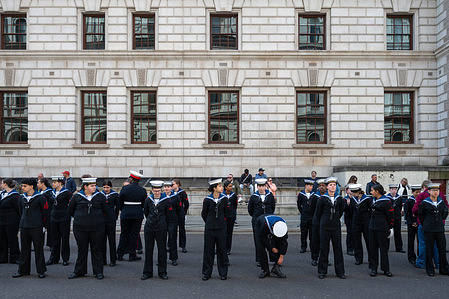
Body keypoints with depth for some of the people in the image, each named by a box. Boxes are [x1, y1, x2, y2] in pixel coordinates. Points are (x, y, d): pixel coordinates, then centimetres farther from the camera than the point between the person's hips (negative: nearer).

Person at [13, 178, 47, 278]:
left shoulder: (40, 198, -6)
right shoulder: (21, 198, 9)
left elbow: (44, 212, -2)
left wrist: (43, 226, -2)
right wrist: (23, 222, 18)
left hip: (36, 227, -5)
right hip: (24, 227, 5)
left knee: (38, 249, 2)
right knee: (25, 249, 11)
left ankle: (41, 271, 11)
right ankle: (23, 270, 21)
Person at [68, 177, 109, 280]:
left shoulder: (100, 196, 1)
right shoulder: (77, 197, 0)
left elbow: (106, 211, 10)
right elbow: (70, 211, 12)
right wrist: (79, 218, 13)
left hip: (97, 228, 0)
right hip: (80, 228, 0)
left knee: (97, 250, 5)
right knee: (82, 250, 10)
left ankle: (98, 272, 14)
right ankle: (79, 271, 22)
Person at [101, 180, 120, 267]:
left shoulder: (115, 195, 0)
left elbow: (118, 207, 8)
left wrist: (115, 217, 6)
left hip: (111, 220, -3)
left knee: (111, 240, 1)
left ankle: (113, 260, 9)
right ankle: (103, 260, 16)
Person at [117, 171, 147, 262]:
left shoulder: (125, 189, -7)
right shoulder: (142, 190, -4)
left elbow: (119, 202, -1)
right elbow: (144, 203, 3)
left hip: (125, 214, 0)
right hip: (138, 215, 0)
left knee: (124, 234, 11)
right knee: (134, 234, 6)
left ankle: (120, 255, 15)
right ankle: (132, 255, 8)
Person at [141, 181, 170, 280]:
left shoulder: (166, 200, -3)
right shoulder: (148, 200, 2)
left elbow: (167, 214, 7)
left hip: (161, 227, -2)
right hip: (149, 227, 2)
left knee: (162, 249, 4)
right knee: (148, 249, 6)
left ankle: (162, 272, 14)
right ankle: (147, 272, 15)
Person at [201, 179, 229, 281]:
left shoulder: (224, 199, -1)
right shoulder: (207, 200, -7)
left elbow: (226, 213, 10)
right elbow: (204, 214, 4)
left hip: (221, 227, 1)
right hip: (209, 228, -1)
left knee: (222, 249, 5)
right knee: (208, 250, 6)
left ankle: (223, 273, 16)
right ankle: (207, 273, 17)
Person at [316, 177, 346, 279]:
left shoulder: (339, 199, 4)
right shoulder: (323, 199, -4)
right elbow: (318, 212, 6)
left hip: (336, 226, 2)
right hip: (325, 227, -2)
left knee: (338, 248, 5)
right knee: (324, 249, 2)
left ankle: (340, 271, 14)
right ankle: (322, 271, 11)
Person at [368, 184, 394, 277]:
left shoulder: (386, 202, -12)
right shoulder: (374, 200, 12)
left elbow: (391, 216, -9)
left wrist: (390, 228, -4)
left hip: (382, 229, -8)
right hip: (372, 227, 8)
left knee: (383, 248, 0)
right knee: (372, 248, 7)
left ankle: (386, 269, 11)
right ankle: (373, 268, 16)